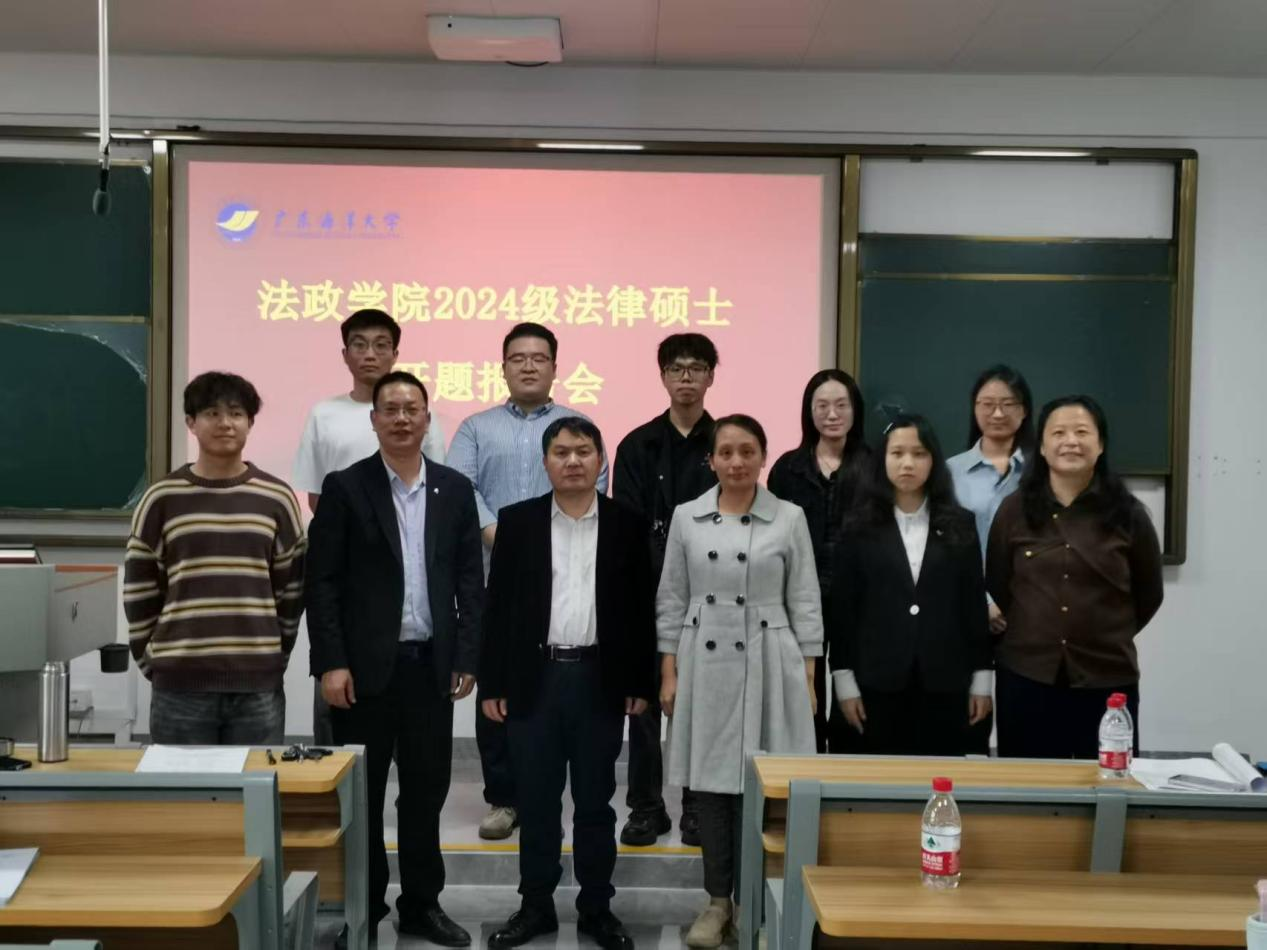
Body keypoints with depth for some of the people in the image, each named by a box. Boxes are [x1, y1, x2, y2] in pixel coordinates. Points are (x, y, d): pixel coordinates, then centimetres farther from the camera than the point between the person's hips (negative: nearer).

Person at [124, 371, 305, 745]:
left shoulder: (277, 498, 4)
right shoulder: (161, 498, 1)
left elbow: (291, 589, 9)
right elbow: (139, 592, 5)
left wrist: (276, 655, 7)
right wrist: (154, 663, 3)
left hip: (258, 685, 1)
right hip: (180, 684, -1)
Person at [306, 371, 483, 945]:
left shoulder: (455, 489, 7)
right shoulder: (345, 487, -2)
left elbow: (470, 580, 7)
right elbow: (322, 582, -5)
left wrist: (467, 658, 1)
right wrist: (331, 663, -11)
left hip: (432, 665, 3)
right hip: (365, 666, -2)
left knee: (426, 790, 11)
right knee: (361, 793, 7)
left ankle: (421, 903, 25)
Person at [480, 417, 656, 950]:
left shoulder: (627, 525, 2)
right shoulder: (517, 521, 2)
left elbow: (641, 609, 3)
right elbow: (498, 606, 2)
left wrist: (641, 683, 0)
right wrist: (492, 683, -2)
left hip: (600, 680, 0)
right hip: (533, 678, 0)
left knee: (595, 802, 9)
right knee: (536, 802, 9)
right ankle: (536, 906, 23)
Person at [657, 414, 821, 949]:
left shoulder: (790, 518, 0)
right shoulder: (686, 517, 5)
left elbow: (805, 603, 2)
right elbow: (671, 600, 7)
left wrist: (808, 676, -1)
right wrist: (669, 673, 2)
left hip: (767, 666, -2)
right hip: (704, 666, 2)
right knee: (709, 785, 7)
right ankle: (717, 901, 21)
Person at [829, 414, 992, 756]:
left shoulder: (959, 525, 6)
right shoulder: (861, 527, 2)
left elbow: (974, 603, 6)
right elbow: (843, 606, 1)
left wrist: (982, 680, 3)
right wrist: (845, 682, -4)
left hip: (944, 680, 1)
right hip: (880, 681, -1)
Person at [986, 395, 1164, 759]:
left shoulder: (1127, 513, -1)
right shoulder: (1015, 510, 1)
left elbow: (1149, 595, 11)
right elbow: (996, 589, 10)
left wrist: (1107, 637, 12)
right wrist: (1030, 636, 11)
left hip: (1108, 680, 0)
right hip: (1026, 678, 1)